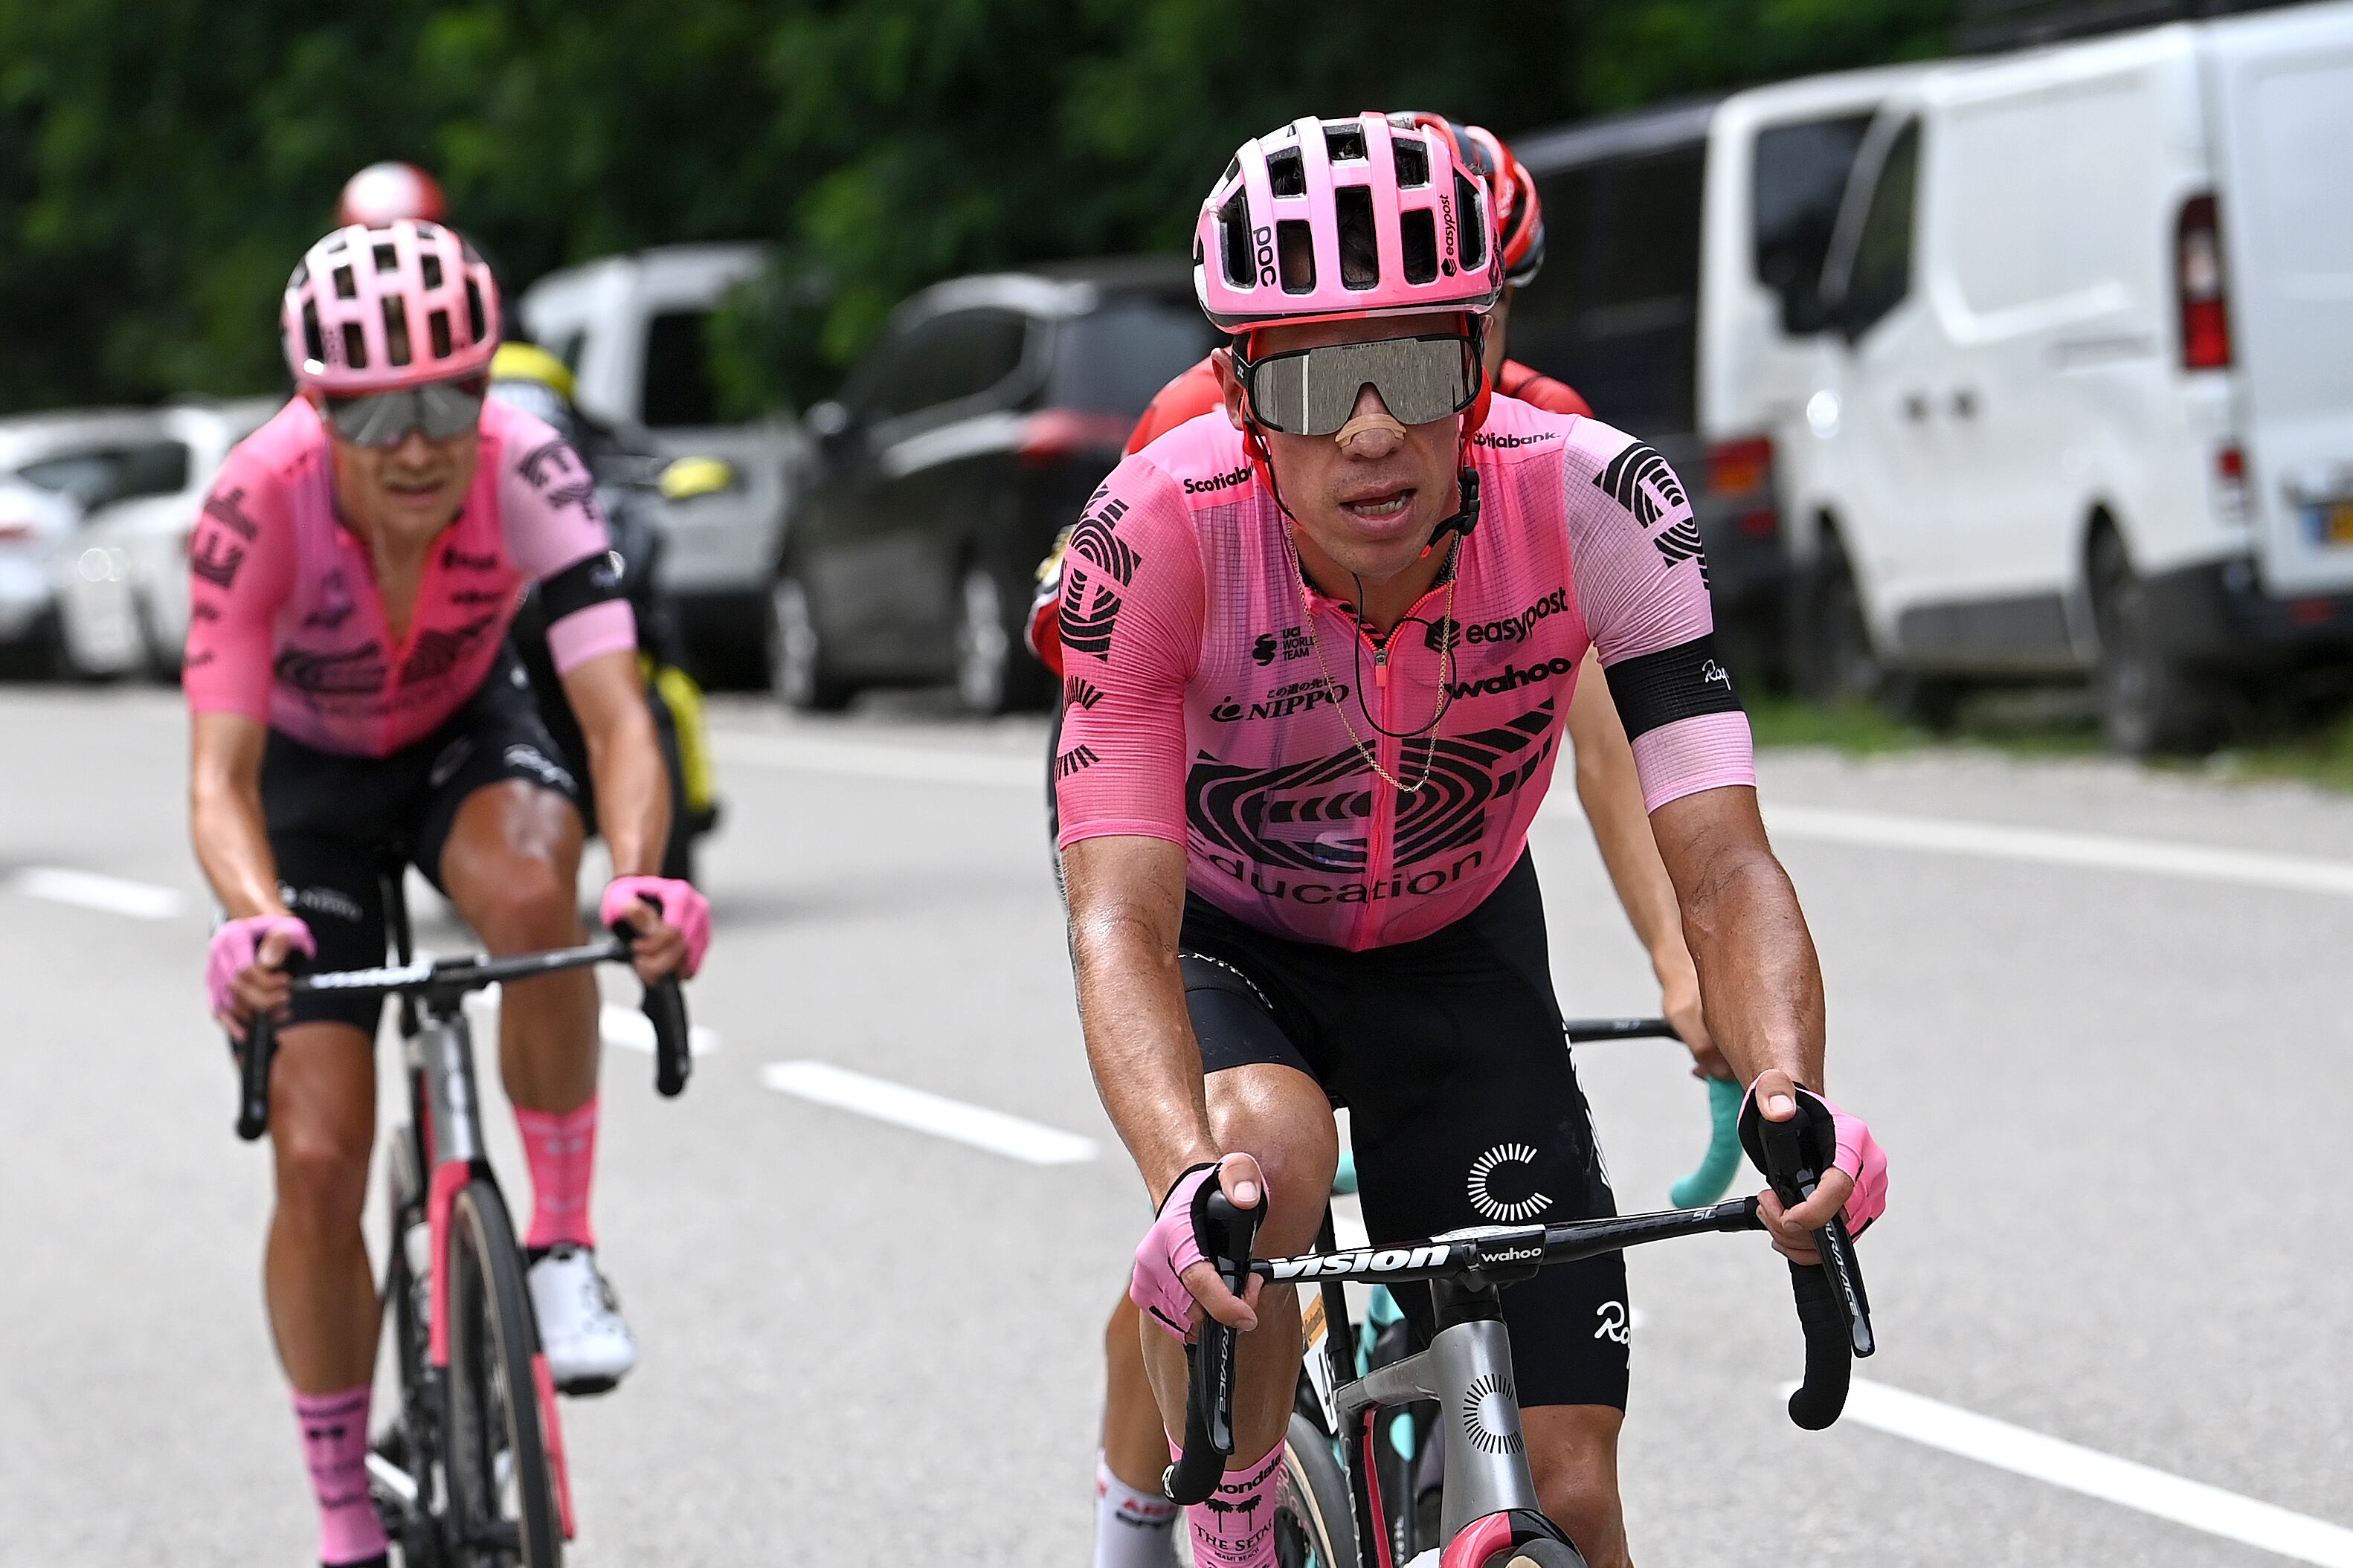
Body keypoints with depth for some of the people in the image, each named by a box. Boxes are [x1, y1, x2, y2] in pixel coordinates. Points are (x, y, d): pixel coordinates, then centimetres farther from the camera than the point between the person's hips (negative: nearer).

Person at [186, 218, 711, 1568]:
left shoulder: (527, 471, -31)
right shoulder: (261, 505, -33)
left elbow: (617, 712, -37)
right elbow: (221, 773, -33)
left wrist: (641, 877, -56)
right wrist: (253, 920, -54)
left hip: (466, 737, 0)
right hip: (311, 772, 0)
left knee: (529, 892, -37)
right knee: (318, 1163, -8)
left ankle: (565, 1249, -18)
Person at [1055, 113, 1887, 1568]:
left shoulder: (1596, 502, -30)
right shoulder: (1158, 535, -33)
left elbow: (1724, 866, -32)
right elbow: (1121, 920, -38)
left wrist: (1792, 1103, -52)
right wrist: (1189, 1179, -57)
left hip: (1455, 950, 2)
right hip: (1221, 942, -2)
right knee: (1264, 1150, -37)